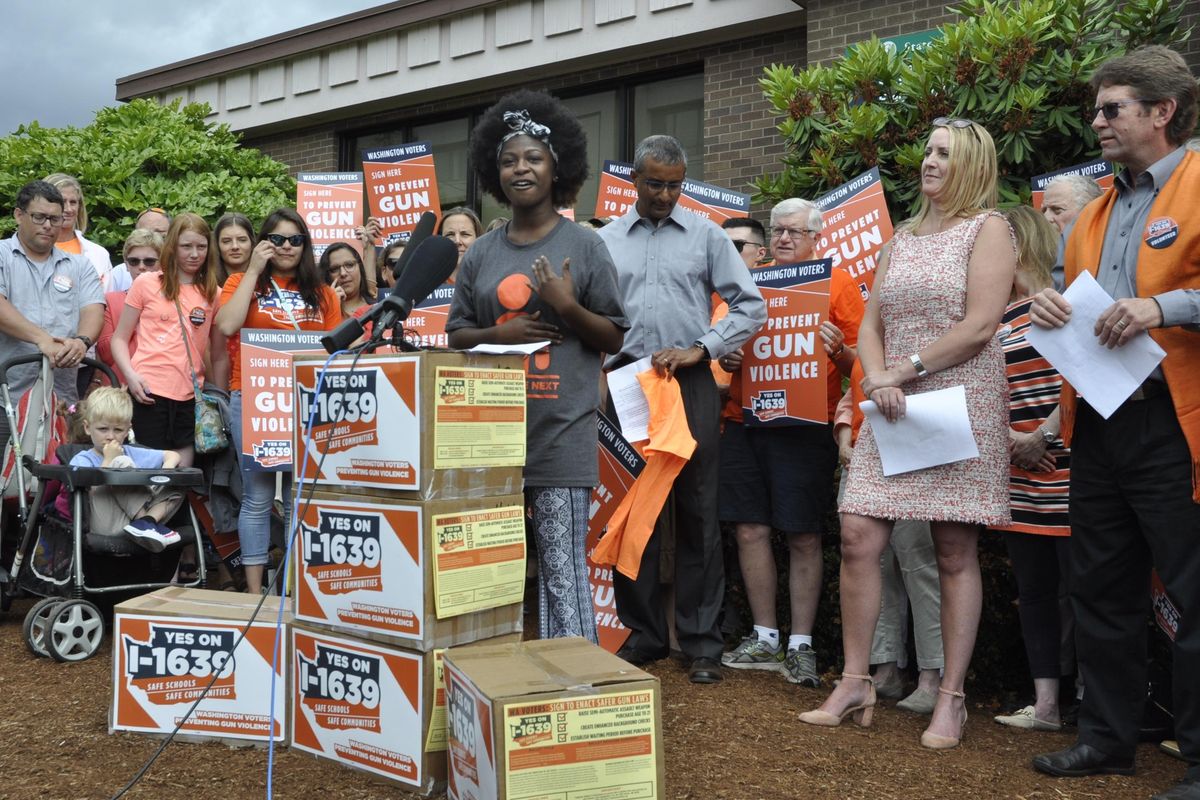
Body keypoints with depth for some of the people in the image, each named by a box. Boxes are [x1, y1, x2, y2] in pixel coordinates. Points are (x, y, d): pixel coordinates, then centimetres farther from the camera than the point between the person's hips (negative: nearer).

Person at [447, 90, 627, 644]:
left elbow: (614, 338, 4)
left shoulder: (584, 246, 3)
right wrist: (497, 335, -6)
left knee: (563, 568, -5)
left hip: (560, 430, -3)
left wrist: (567, 307, -14)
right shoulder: (481, 254, 13)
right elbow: (456, 335, 15)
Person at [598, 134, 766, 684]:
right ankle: (643, 633, 17)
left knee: (696, 513, 0)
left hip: (691, 384, -1)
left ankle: (701, 641, 8)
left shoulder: (705, 235, 8)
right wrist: (611, 364, -5)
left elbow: (750, 305, 4)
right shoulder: (606, 241, 12)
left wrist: (701, 348, -7)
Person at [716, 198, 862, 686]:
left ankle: (800, 645, 10)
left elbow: (861, 357, 0)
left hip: (806, 423, -4)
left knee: (803, 536, 0)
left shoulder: (836, 282, 4)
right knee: (750, 528, 5)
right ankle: (764, 639, 17)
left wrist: (838, 349, -20)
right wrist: (724, 356, 0)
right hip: (744, 418, 4)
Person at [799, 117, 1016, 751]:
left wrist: (903, 370, -12)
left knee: (955, 554, -1)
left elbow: (980, 325, -12)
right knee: (858, 538, -4)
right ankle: (855, 684, 7)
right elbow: (870, 324, 14)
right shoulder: (903, 238, 18)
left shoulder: (988, 228, 0)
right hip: (893, 409, 5)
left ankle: (951, 698, 9)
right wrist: (876, 380, -6)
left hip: (963, 404, -5)